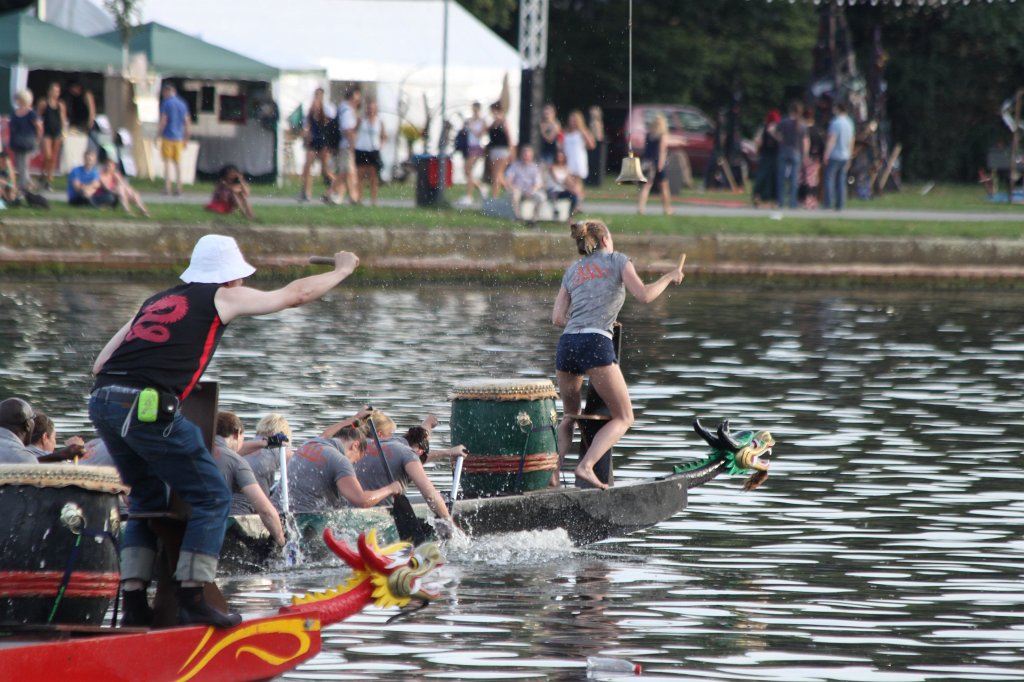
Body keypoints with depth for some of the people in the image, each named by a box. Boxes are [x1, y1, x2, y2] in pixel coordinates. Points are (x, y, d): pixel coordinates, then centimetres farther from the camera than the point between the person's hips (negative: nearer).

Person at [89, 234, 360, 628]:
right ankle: (191, 601, -4)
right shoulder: (223, 298, 11)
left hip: (101, 402, 7)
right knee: (212, 498, 3)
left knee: (147, 499, 21)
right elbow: (297, 294, 23)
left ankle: (133, 601, 12)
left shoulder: (155, 301, 27)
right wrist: (342, 271, 39)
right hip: (148, 407, -7)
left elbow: (100, 363, 24)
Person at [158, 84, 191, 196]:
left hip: (167, 137, -5)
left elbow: (163, 121, -12)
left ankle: (167, 188, -8)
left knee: (167, 163, -3)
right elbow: (187, 123, 11)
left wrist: (159, 135, -5)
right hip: (179, 138, 5)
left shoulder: (166, 103, -7)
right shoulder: (182, 104, 10)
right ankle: (178, 188, 9)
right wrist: (186, 139, 17)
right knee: (177, 163, 10)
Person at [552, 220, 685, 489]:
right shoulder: (617, 260, 13)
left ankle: (554, 469, 4)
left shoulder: (572, 270, 24)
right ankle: (586, 466, -17)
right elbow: (643, 295, -1)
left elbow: (557, 318, 17)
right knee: (623, 418, 3)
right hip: (595, 345, -5)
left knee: (569, 415, 25)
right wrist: (669, 277, 14)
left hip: (566, 344, 5)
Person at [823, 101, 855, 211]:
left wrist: (826, 154, -16)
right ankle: (840, 205, 5)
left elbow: (831, 140, -18)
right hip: (845, 156, 7)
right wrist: (849, 157, 23)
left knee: (829, 179, -4)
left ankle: (828, 203, -10)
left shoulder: (836, 123, -13)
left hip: (834, 155, -7)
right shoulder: (849, 123, 12)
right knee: (841, 182, 7)